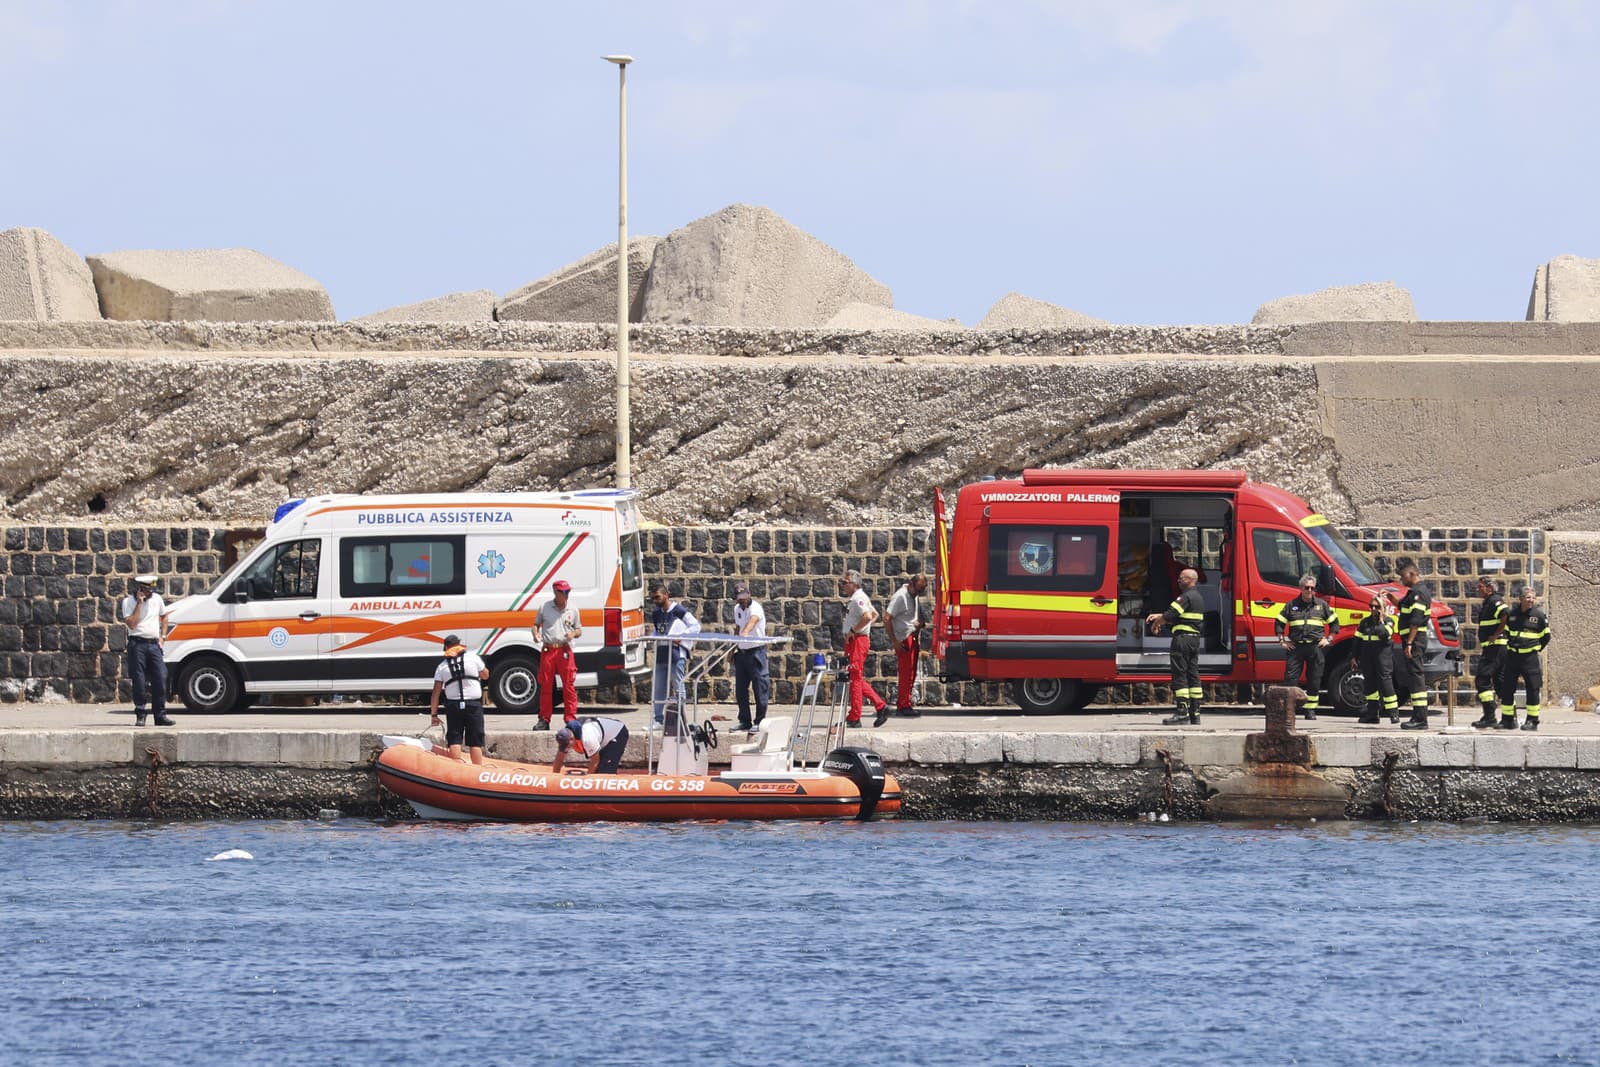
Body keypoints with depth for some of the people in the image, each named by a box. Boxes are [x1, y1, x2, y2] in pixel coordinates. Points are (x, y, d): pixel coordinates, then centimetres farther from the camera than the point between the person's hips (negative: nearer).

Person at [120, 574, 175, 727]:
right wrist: (139, 603, -16)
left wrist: (162, 636, 16)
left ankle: (161, 715, 3)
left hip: (154, 644, 4)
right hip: (137, 644, -4)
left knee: (160, 679, -2)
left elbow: (164, 616, 27)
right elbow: (131, 624, -15)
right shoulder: (129, 601, -4)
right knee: (139, 681, -5)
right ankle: (140, 716, 2)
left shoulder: (157, 599, 11)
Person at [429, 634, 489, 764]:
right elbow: (485, 675, 12)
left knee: (454, 741, 4)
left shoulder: (442, 666, 4)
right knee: (475, 743, 2)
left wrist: (434, 715, 8)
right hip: (473, 704, -1)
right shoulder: (473, 658, -1)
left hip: (453, 705, 1)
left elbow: (436, 692, 3)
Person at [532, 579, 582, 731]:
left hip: (565, 651, 0)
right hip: (547, 650, 0)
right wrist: (536, 634, -5)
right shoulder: (545, 608, 7)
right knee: (545, 686, 3)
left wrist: (573, 634, -8)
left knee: (569, 686, -5)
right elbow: (536, 624, 16)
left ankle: (571, 718, -1)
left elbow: (579, 630, 16)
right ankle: (544, 720, 10)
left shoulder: (572, 610, 8)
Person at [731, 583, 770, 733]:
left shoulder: (755, 607, -14)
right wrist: (733, 648, 21)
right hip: (742, 651, 8)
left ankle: (759, 722, -2)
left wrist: (745, 632, -55)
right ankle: (744, 722, 17)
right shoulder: (737, 609, 11)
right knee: (740, 689, 8)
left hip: (756, 651, -8)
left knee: (760, 687, -7)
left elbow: (753, 620, -35)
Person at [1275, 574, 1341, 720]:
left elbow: (1334, 622, 18)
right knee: (1290, 678, -7)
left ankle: (1310, 709, 9)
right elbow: (1279, 623, 15)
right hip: (1296, 646, -1)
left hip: (1315, 647, 1)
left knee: (1314, 680, 2)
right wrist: (1282, 641, 7)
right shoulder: (1292, 605, 9)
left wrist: (1328, 639, 8)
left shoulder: (1322, 605, 10)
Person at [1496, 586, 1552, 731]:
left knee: (1532, 688, -6)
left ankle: (1532, 721, 1)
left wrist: (1536, 649, 8)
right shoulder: (1512, 614, 5)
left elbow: (1546, 636, 7)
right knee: (1506, 688, 5)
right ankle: (1507, 720, 15)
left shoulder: (1539, 615, -3)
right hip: (1512, 656, 3)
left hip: (1530, 658, -3)